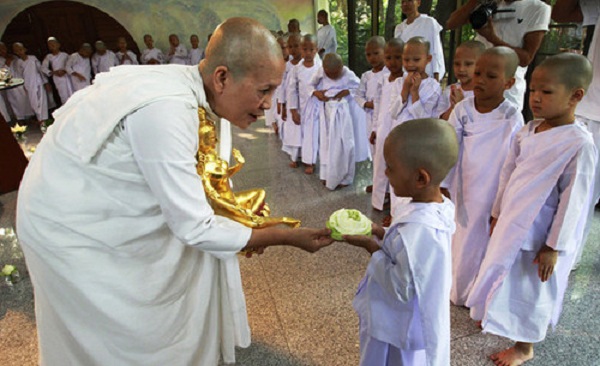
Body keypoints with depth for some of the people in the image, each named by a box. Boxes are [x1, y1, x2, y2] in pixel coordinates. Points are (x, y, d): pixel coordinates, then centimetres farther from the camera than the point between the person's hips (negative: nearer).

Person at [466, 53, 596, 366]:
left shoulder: (580, 144, -20)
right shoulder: (528, 131, 0)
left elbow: (572, 201, -18)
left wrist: (553, 247, -14)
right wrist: (497, 214, 13)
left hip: (540, 234, -6)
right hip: (510, 223, 6)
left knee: (534, 289, 12)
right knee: (503, 274, 22)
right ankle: (495, 316, 48)